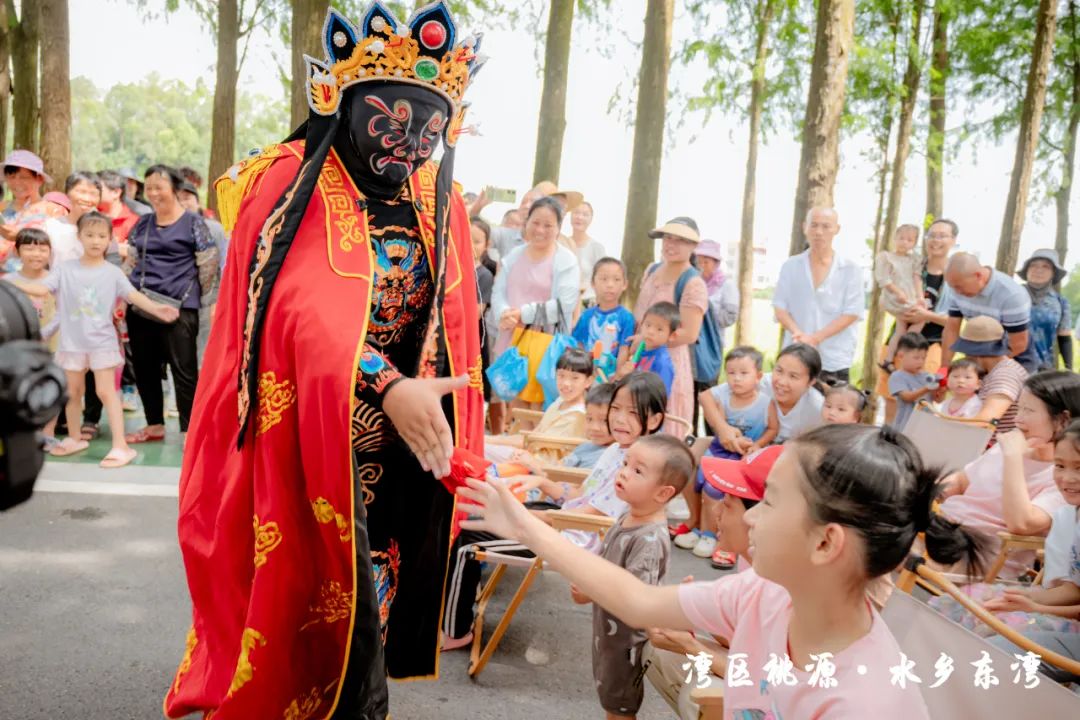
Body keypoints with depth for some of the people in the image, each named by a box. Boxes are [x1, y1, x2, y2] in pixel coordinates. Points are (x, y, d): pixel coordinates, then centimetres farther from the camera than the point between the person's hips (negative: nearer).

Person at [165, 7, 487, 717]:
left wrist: (452, 443, 5)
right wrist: (388, 387, -36)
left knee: (372, 598, 16)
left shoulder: (441, 204, 6)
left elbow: (455, 331, 8)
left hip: (409, 446, 5)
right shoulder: (293, 185, -8)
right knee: (318, 604, 3)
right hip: (312, 440, -4)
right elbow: (306, 312, -24)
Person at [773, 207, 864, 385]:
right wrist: (797, 333, -16)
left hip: (835, 361, -1)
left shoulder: (851, 269, 1)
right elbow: (780, 307, 3)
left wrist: (815, 338, -15)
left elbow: (852, 312, -4)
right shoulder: (790, 266, 7)